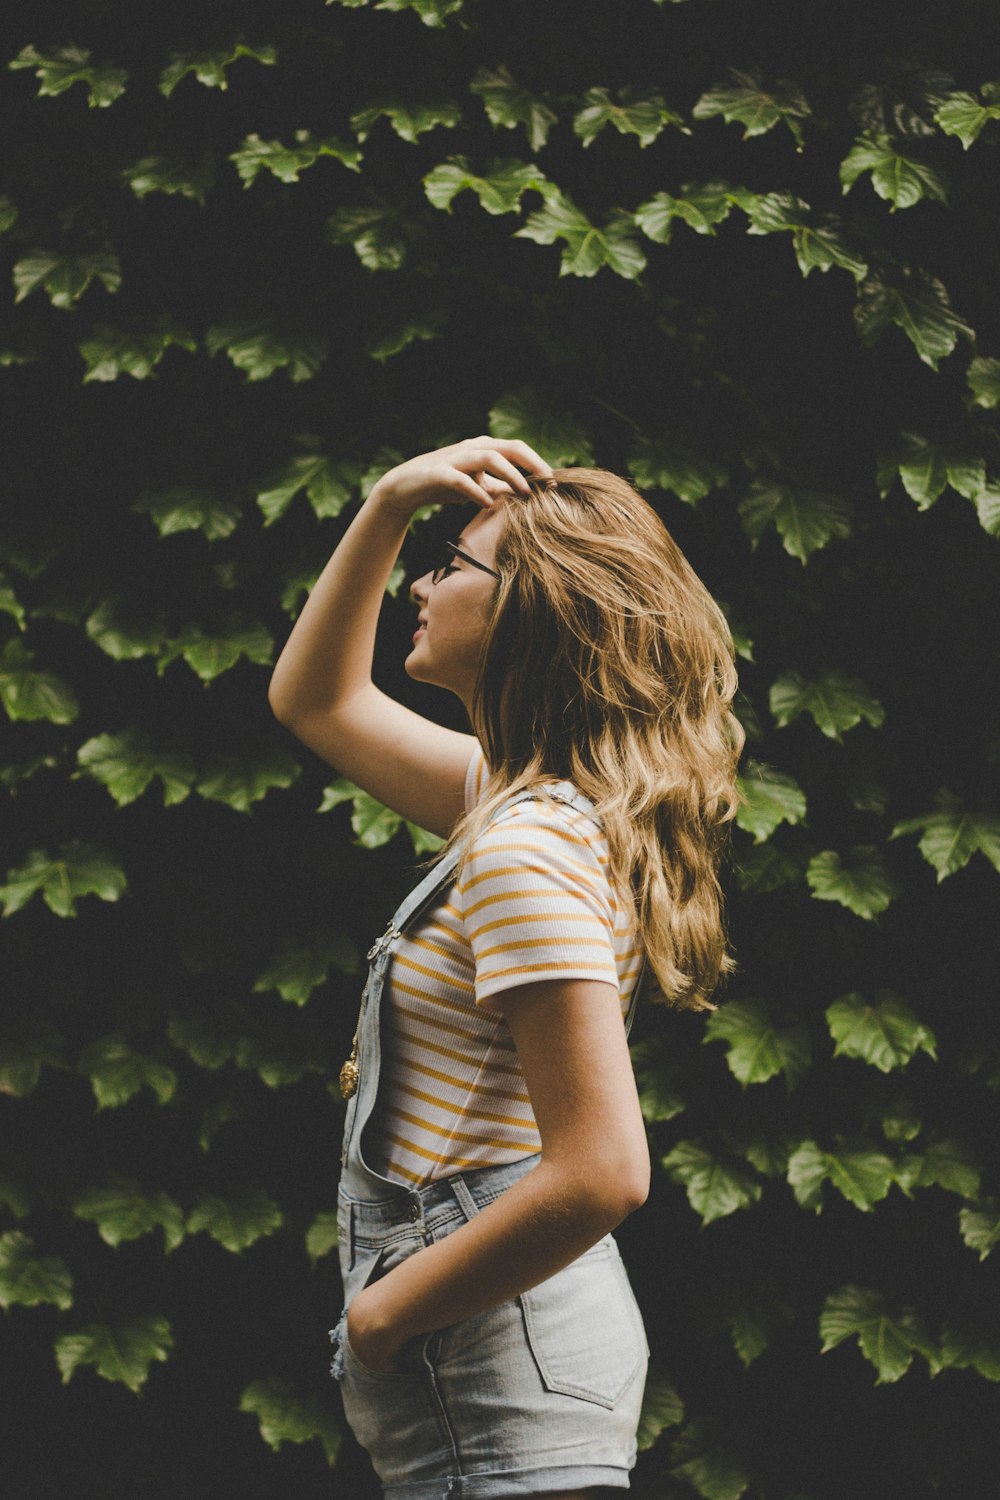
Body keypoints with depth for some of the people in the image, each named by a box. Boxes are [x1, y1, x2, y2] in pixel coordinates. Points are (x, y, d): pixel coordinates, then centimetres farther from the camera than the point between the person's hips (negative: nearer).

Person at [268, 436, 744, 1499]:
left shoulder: (532, 852, -19)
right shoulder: (527, 799, 10)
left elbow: (600, 1174, -27)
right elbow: (313, 700, 26)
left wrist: (380, 1315, -15)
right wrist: (389, 504, 11)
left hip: (495, 1370, -10)